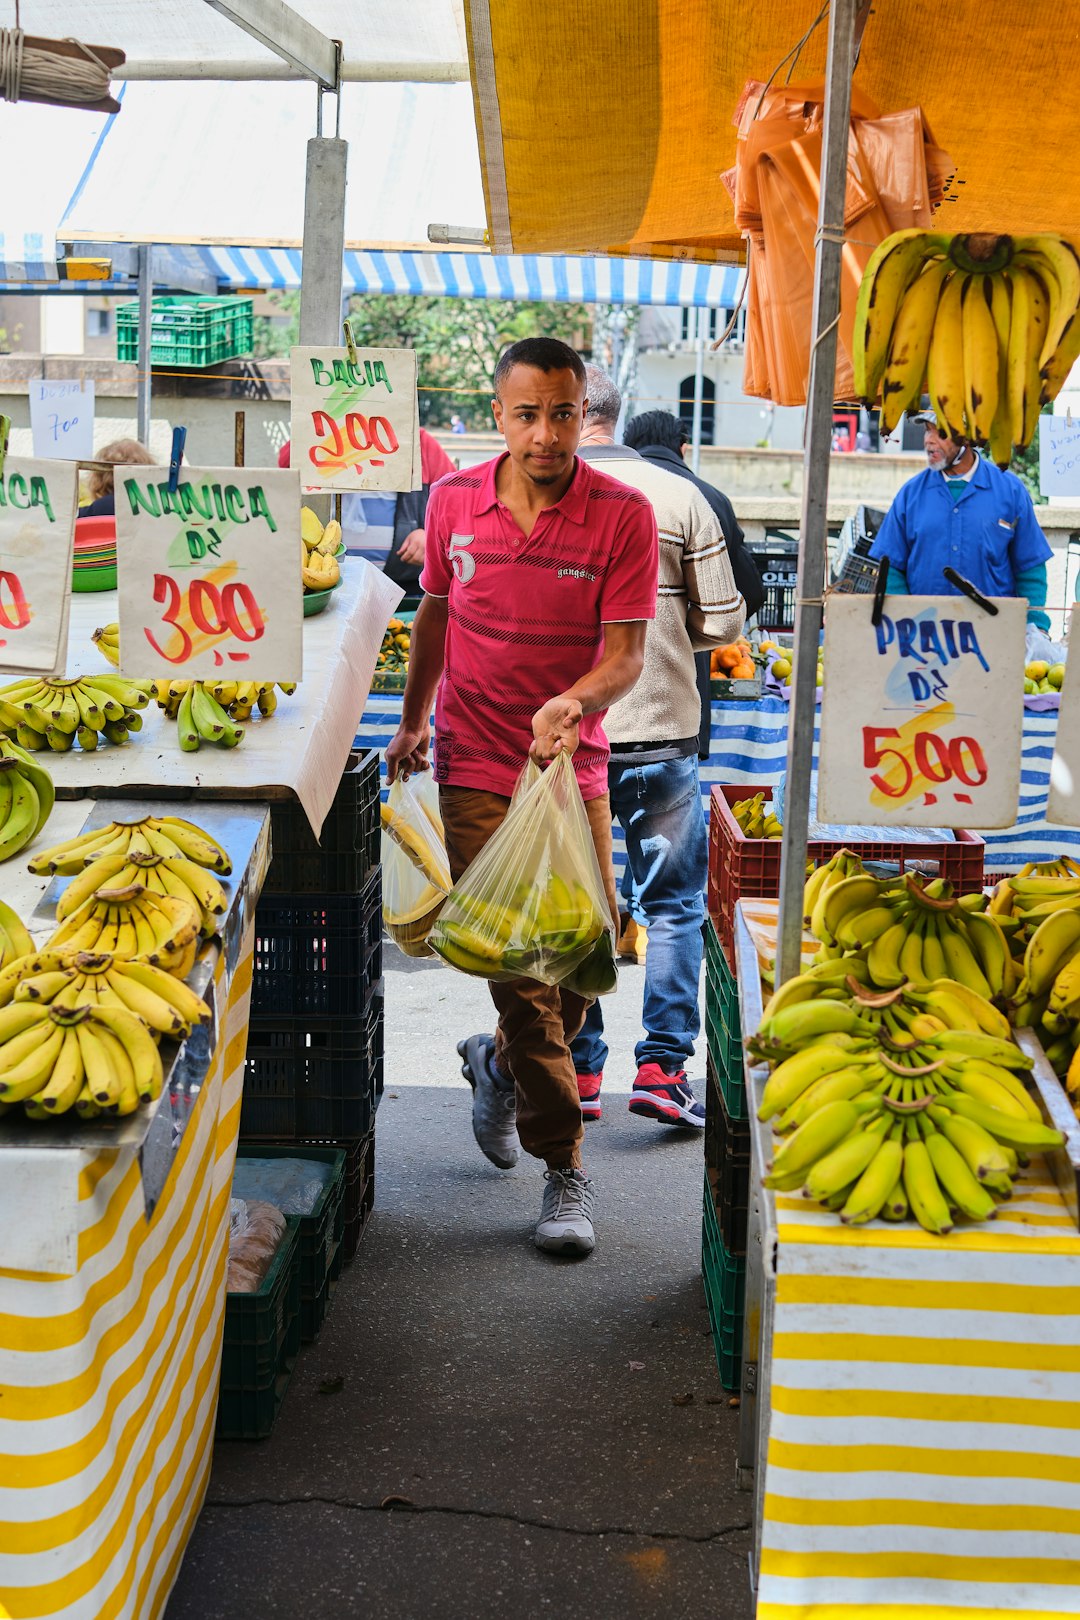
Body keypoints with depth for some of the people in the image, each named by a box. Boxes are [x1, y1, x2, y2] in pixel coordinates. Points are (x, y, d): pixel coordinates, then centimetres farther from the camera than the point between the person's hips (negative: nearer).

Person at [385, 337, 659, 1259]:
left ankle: (501, 1063, 38)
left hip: (573, 765, 1)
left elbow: (626, 653, -12)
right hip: (475, 767, 0)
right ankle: (565, 1166, 4)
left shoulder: (624, 515, -7)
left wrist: (571, 703, -32)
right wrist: (413, 719, 22)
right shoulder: (453, 502, 1)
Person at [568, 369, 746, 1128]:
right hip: (661, 731, 0)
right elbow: (724, 621, 1)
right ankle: (662, 1065, 5)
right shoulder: (680, 497, -2)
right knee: (676, 904, 11)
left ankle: (576, 1073, 17)